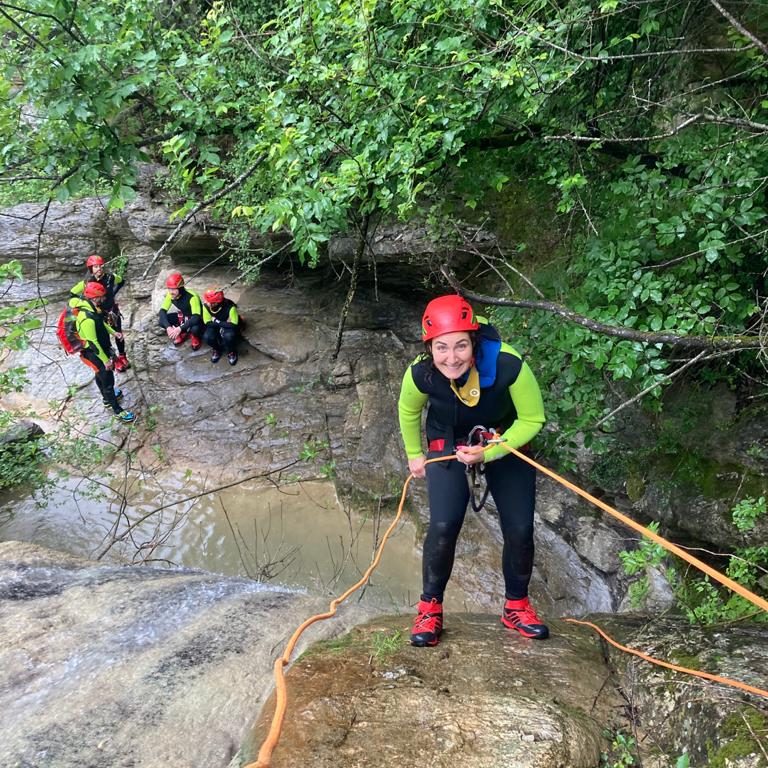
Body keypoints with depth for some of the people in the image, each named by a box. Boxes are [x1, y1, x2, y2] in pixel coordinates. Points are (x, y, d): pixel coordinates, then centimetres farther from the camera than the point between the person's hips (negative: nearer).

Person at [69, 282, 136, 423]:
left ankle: (107, 398, 52)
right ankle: (118, 411, 19)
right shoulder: (87, 318, -37)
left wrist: (113, 332, 17)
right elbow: (93, 343, -29)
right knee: (108, 380, 4)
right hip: (95, 353, -9)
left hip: (101, 348, 9)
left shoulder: (90, 306, -7)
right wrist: (105, 360, -22)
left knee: (100, 375, 29)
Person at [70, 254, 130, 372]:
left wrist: (113, 293, 1)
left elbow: (121, 281, 7)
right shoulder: (87, 282, -21)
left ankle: (122, 356, 35)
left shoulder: (110, 277, -16)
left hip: (113, 311, 2)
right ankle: (115, 360, 23)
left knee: (119, 335, 13)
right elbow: (73, 294, -8)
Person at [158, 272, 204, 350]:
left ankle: (196, 338, -1)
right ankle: (182, 334, 9)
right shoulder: (170, 295, -16)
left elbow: (196, 318, -41)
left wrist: (179, 329, -47)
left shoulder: (192, 297, -34)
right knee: (161, 321, -15)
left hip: (195, 319, -6)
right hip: (182, 317, 6)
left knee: (195, 328, -40)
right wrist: (168, 327, -32)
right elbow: (162, 311, -15)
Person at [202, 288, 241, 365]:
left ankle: (231, 352, -2)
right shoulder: (206, 306, -20)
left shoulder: (230, 307, -30)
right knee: (207, 337, -28)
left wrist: (216, 321, -27)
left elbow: (234, 325, -29)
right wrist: (224, 323, -24)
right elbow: (208, 323, -15)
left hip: (228, 327, -3)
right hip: (215, 327, 3)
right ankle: (216, 349, 7)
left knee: (229, 336, -36)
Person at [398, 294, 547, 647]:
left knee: (520, 529, -2)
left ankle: (516, 606, 23)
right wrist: (415, 455, 8)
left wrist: (489, 453, -29)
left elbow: (532, 419, -19)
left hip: (506, 442, 0)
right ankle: (430, 608, 6)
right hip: (448, 444, 0)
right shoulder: (420, 373, -30)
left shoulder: (508, 364, -37)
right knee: (443, 526, -15)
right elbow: (408, 411, -5)